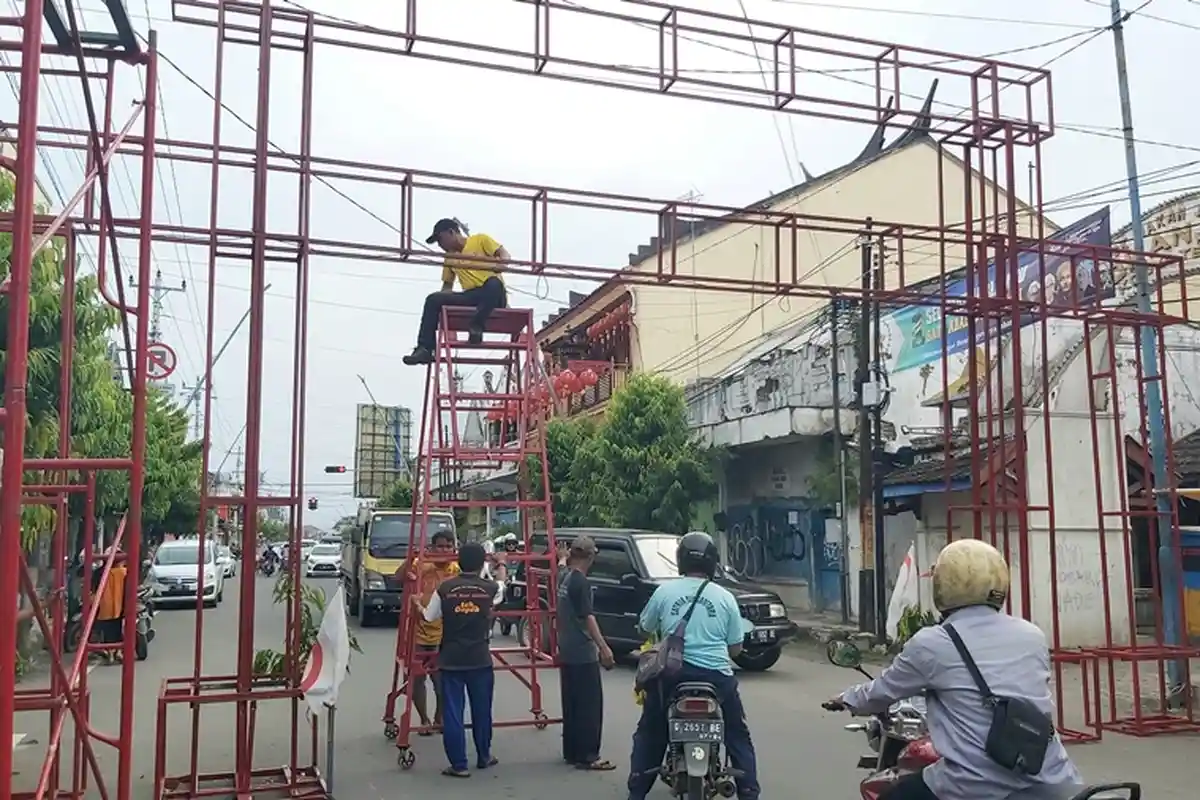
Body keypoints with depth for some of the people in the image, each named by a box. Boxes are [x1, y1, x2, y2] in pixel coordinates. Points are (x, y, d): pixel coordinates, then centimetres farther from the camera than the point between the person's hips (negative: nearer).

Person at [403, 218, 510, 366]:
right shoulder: (450, 257, 22)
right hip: (470, 296, 5)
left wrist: (498, 266, -25)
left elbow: (506, 257, -2)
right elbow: (447, 285, 24)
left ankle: (476, 327, -33)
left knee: (494, 282, -41)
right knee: (433, 299, -14)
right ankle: (425, 349, -21)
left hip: (494, 294, -5)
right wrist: (440, 305, 4)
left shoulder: (480, 239, 7)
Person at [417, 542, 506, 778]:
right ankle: (484, 757, 30)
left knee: (452, 711, 4)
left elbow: (429, 616, 4)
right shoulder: (490, 588, -4)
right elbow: (501, 589, 21)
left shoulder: (445, 588, -6)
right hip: (480, 658, 1)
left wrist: (417, 605, 26)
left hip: (451, 659, -1)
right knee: (481, 710, 16)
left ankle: (458, 765, 5)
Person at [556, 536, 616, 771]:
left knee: (571, 703, 14)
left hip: (567, 652, 9)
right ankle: (587, 756, -3)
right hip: (583, 654, -9)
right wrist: (603, 647, -26)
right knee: (590, 705, -4)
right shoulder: (581, 582, -17)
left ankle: (571, 751, 20)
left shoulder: (564, 578, 9)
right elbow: (588, 617, -23)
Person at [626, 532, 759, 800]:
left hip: (671, 673, 1)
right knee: (738, 735, 17)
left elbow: (645, 629, 14)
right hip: (717, 675, 0)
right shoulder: (725, 597, 0)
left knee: (649, 733, 18)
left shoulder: (664, 591, 0)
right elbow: (735, 647, 5)